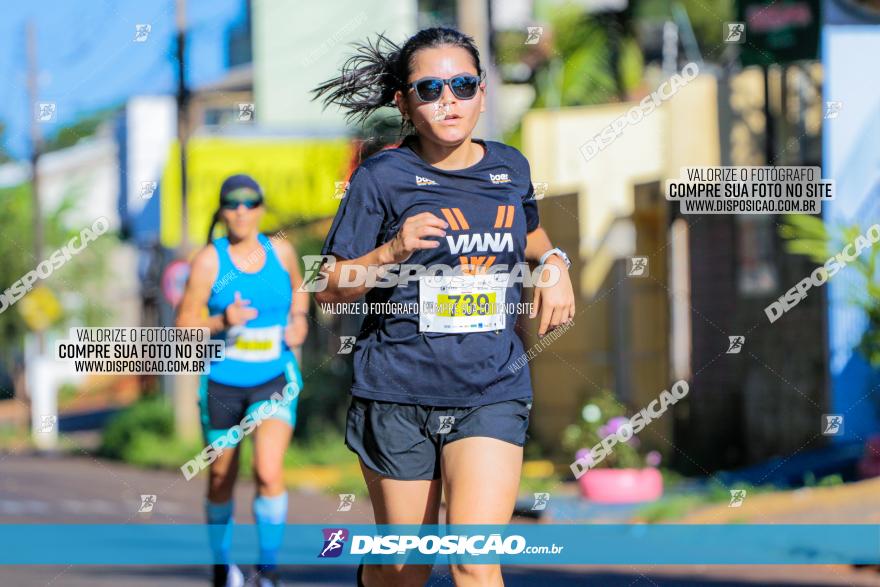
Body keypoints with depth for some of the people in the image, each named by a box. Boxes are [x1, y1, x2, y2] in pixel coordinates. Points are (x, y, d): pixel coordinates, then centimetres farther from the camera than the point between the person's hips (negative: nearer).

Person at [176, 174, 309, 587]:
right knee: (221, 480, 11)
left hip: (275, 381, 0)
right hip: (222, 384, 0)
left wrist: (299, 318, 4)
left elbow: (297, 288, 24)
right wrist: (221, 322, -24)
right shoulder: (209, 261, -7)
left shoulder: (281, 252, 2)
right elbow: (184, 324, -6)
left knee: (269, 472, -19)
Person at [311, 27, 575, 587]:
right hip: (399, 393, -2)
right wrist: (391, 252, -21)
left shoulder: (509, 167, 7)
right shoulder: (382, 177, -5)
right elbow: (328, 290, -5)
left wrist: (554, 262, 8)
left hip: (492, 393, 2)